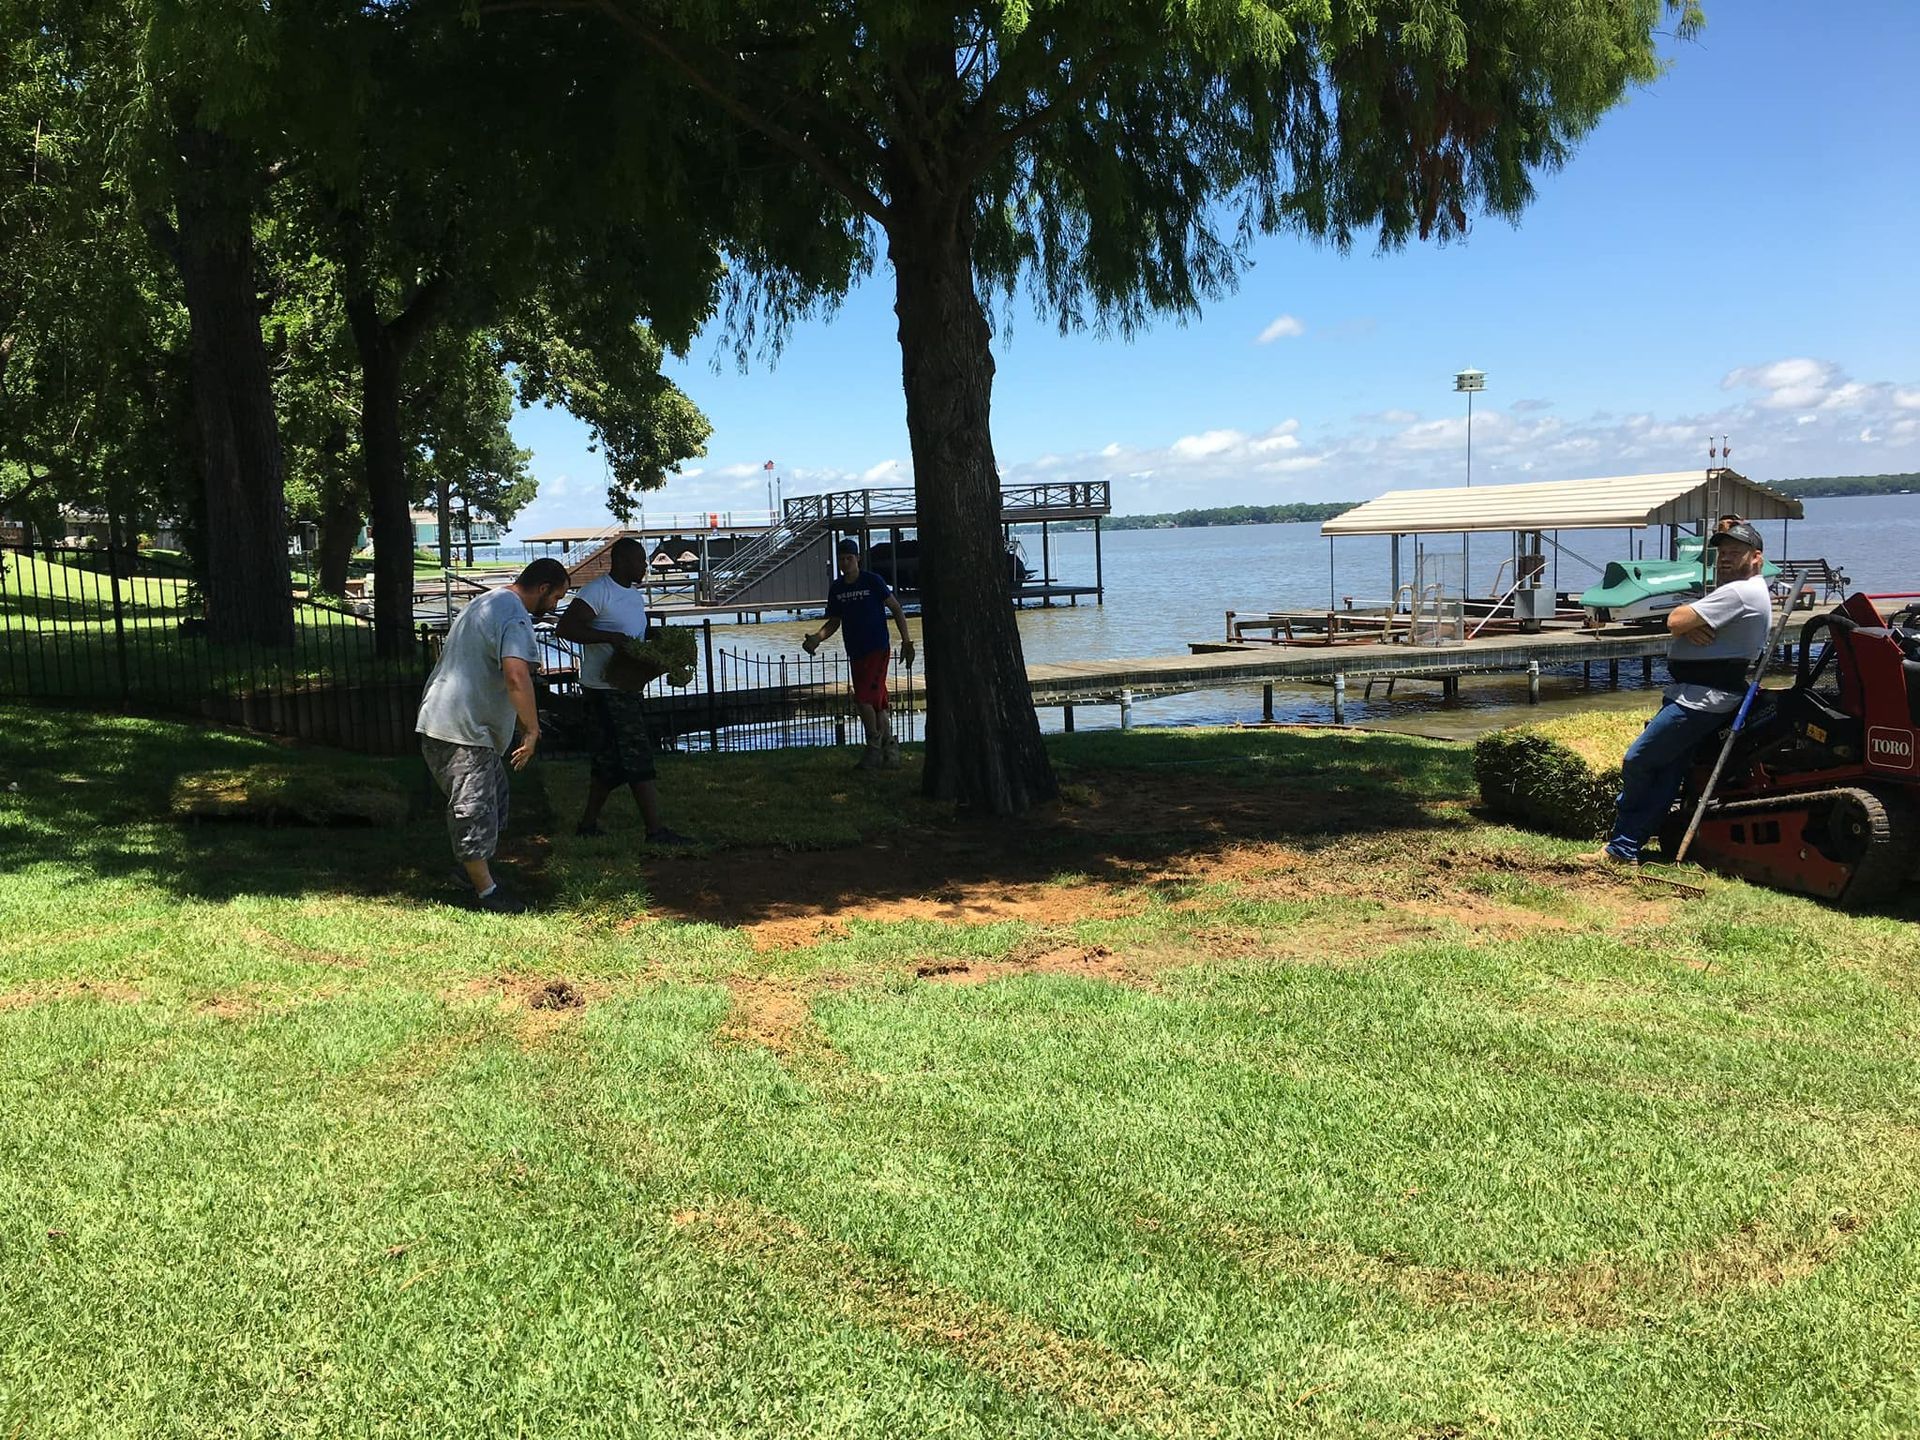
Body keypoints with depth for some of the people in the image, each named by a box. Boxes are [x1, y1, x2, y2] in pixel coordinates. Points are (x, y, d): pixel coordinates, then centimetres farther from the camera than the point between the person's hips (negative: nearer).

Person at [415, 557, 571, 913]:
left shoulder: (488, 602, 18)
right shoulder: (515, 617, -18)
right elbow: (516, 676, -34)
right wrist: (533, 730, -24)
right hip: (460, 731, -11)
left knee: (493, 797, 23)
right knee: (474, 810, -2)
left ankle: (479, 868, 35)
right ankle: (486, 892, 7)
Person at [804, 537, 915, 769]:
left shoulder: (872, 581, -6)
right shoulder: (836, 588, 8)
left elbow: (896, 609, -2)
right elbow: (834, 622, 14)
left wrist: (906, 640, -7)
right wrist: (817, 637, -6)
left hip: (877, 649, -5)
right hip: (855, 653, 5)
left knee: (864, 699, -15)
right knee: (877, 703, 9)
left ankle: (874, 748, -5)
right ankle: (890, 749, 18)